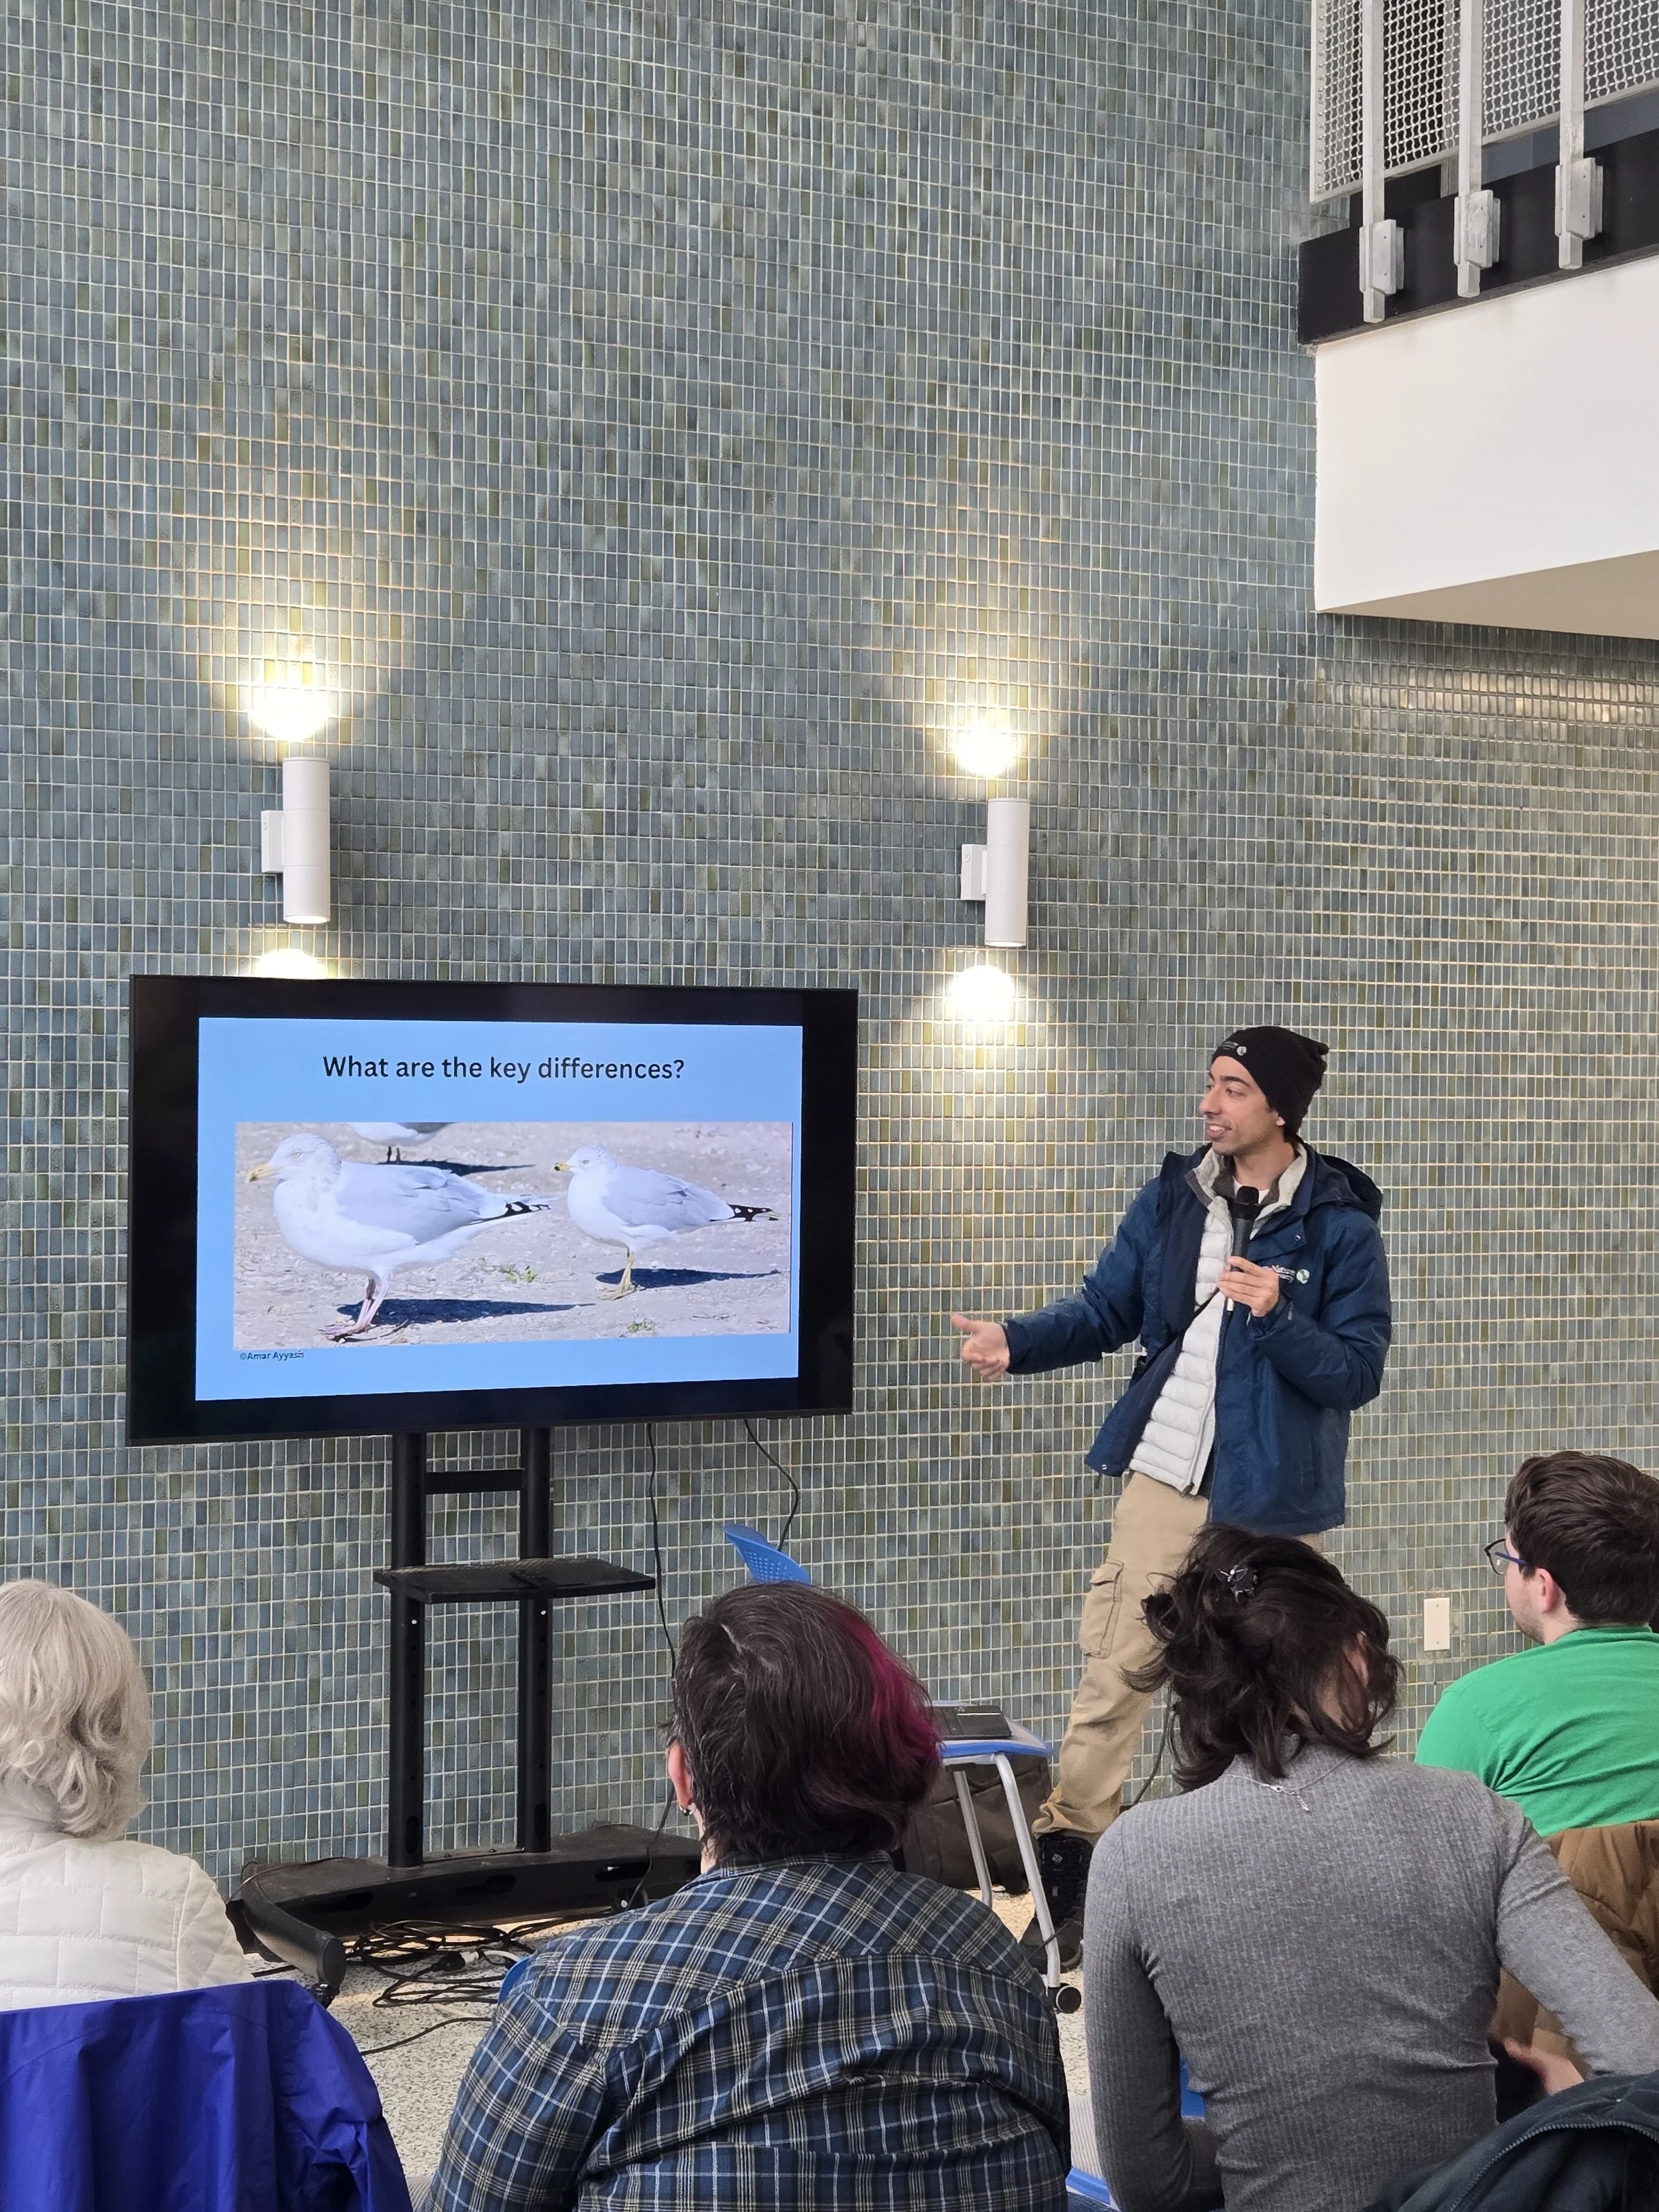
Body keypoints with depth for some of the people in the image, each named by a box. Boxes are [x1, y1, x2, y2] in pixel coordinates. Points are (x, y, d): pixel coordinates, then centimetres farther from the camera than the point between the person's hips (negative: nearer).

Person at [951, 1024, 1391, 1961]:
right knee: (1111, 1673, 3)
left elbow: (1358, 1372, -10)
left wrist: (1276, 1318, -26)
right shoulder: (1173, 1198, 4)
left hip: (1270, 1499, -3)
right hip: (1165, 1478, 3)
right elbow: (1104, 1309, 8)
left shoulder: (1341, 1226, -9)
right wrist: (1018, 1342, -10)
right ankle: (1068, 1868, 9)